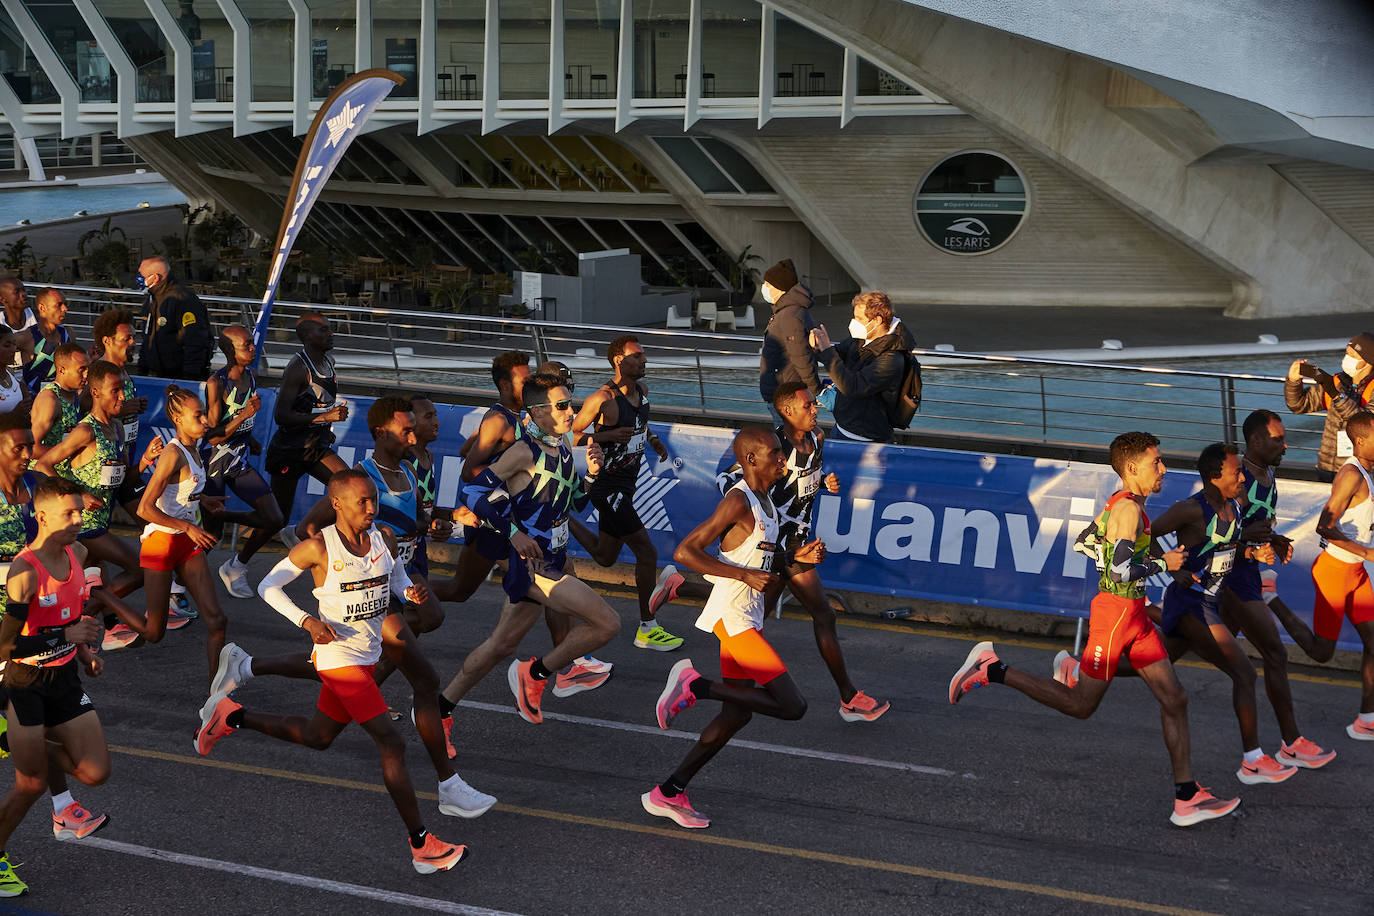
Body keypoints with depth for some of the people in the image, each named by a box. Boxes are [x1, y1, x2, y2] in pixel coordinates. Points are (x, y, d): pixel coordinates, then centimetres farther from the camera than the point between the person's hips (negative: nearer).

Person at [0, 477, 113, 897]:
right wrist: (65, 636, -25)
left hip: (66, 679, 7)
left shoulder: (77, 553, 0)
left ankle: (37, 747, 26)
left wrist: (84, 650, 9)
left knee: (96, 772, 1)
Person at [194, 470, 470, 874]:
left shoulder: (383, 540, 1)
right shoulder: (319, 548, -15)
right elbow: (268, 586, -6)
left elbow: (397, 579, 18)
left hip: (367, 657, 8)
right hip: (338, 657, -8)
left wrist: (410, 592, -7)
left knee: (317, 737, 25)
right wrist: (307, 621, -20)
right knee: (392, 746, -13)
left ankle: (232, 716, 42)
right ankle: (422, 847, -9)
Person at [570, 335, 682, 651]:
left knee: (605, 558, 20)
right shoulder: (602, 399, -20)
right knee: (647, 552, -10)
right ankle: (647, 629, 0)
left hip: (625, 487, 9)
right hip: (608, 487, -9)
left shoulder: (641, 389, 5)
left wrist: (653, 439, 10)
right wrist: (607, 436, -28)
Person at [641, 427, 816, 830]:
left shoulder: (765, 502, 14)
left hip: (746, 620, 10)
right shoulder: (737, 502, -16)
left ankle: (669, 792, 21)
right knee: (792, 706, -14)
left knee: (737, 714, 14)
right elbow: (684, 552, -21)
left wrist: (798, 557, 10)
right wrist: (746, 577, -22)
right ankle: (695, 686, -8)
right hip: (733, 617, -10)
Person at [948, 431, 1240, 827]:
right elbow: (1122, 571, -26)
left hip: (1135, 616, 10)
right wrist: (1162, 563, -13)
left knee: (1175, 700, 6)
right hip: (1116, 612, -10)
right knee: (1080, 705, 0)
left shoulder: (1121, 502, 11)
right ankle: (992, 669, 7)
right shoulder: (1129, 508, -18)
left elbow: (1085, 539, 22)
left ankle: (1187, 798, 8)